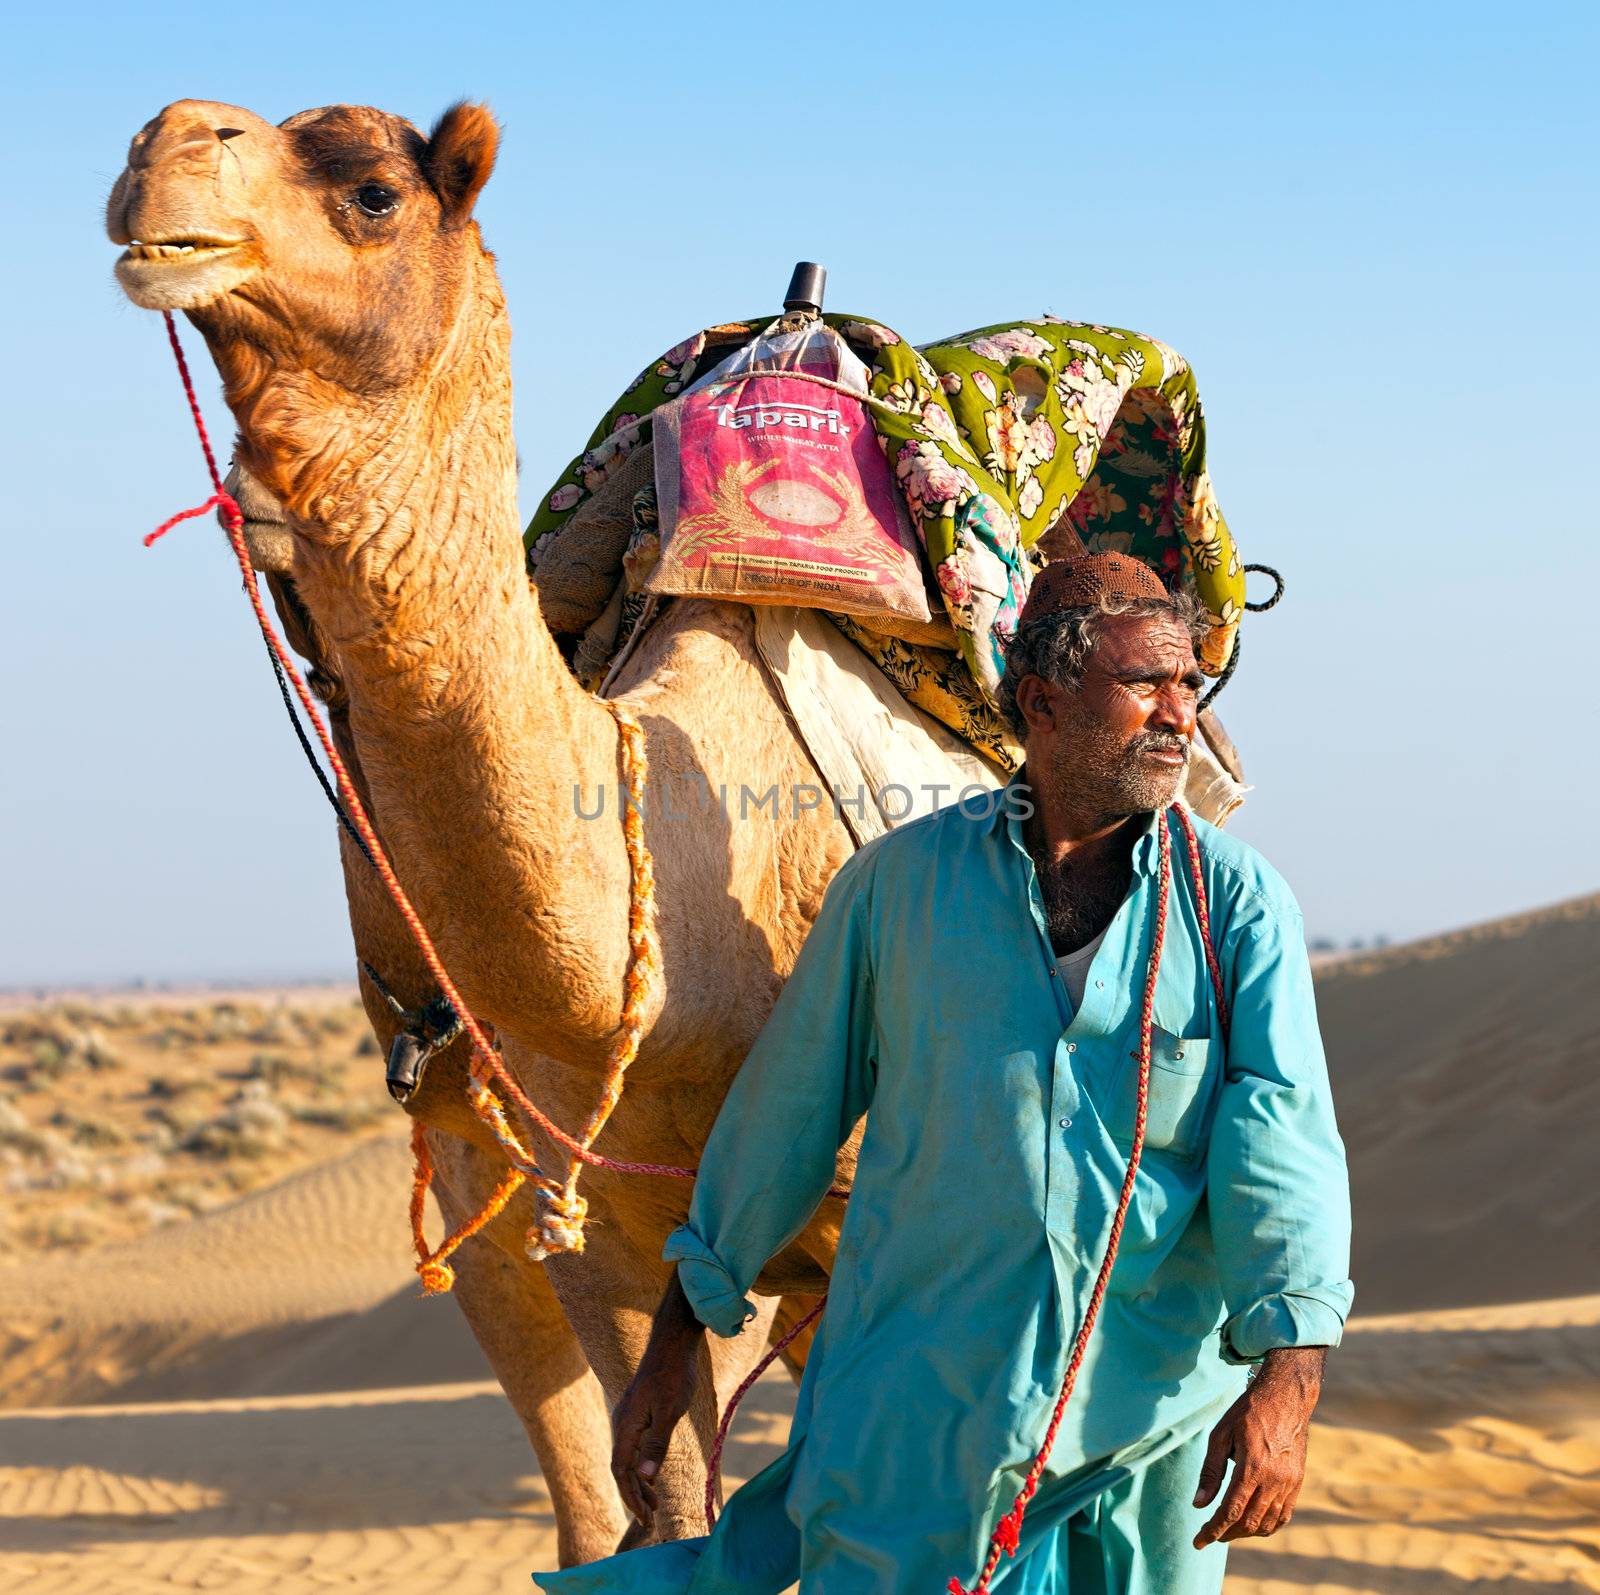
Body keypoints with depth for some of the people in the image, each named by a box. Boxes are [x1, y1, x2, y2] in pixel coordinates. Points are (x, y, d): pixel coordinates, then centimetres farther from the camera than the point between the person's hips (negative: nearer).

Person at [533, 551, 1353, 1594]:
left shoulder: (1238, 901, 2)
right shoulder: (898, 881, 4)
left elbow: (1283, 1129, -10)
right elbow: (784, 1111, 10)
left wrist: (1288, 1376, -24)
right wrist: (674, 1344, 12)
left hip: (1154, 1425, 1)